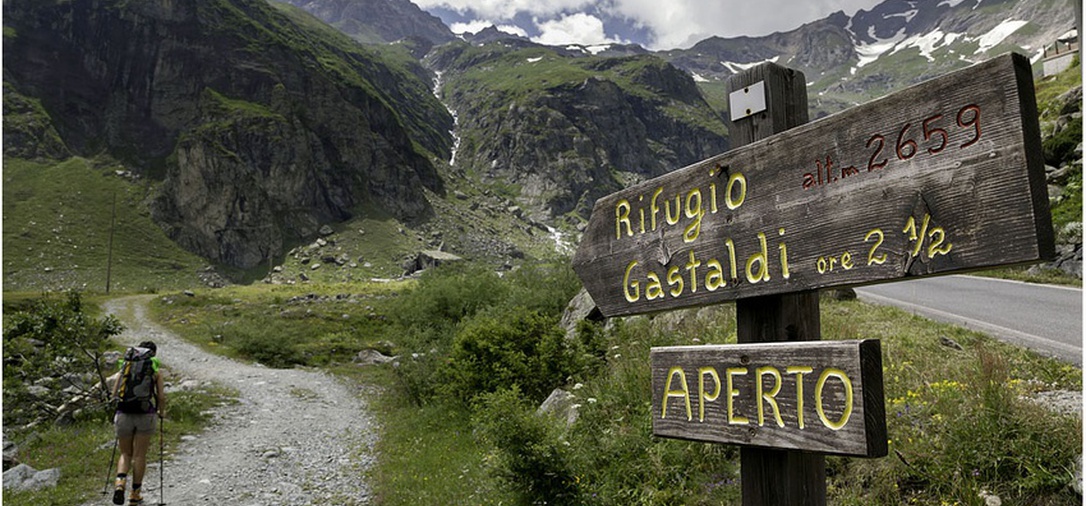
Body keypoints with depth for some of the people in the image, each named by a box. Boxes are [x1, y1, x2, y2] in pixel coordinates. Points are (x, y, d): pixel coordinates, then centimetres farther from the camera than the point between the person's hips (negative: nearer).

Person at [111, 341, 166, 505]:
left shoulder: (126, 367, 10)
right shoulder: (155, 371, 4)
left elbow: (114, 394, 9)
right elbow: (161, 396, -2)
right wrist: (162, 412, 16)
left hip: (124, 414, 2)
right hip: (145, 415, -2)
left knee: (125, 454, 17)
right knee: (139, 456, 9)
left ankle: (120, 481, -9)